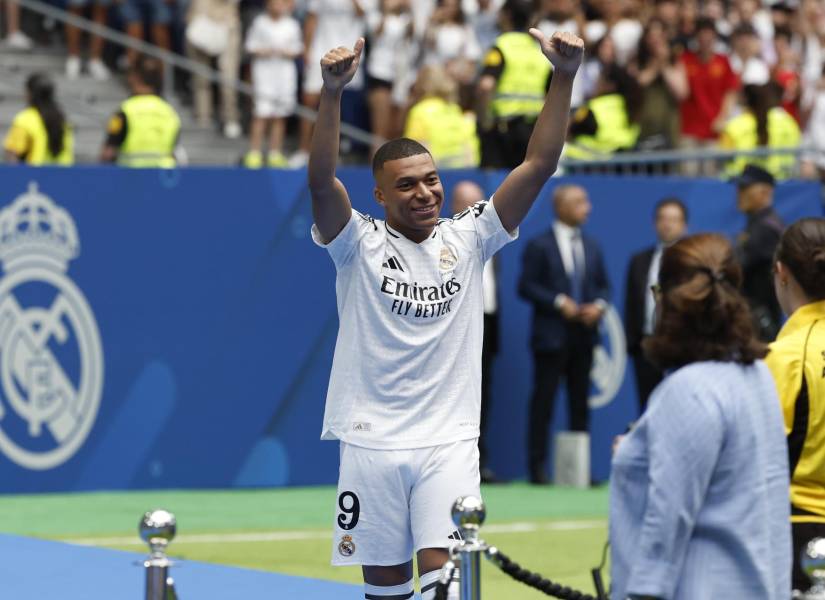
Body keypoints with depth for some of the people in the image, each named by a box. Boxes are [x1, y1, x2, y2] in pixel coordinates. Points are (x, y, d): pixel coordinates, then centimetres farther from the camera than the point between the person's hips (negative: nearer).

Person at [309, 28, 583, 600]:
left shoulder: (467, 240, 4)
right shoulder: (360, 245, -2)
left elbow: (539, 165, -2)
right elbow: (322, 183, -19)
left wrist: (565, 78, -13)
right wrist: (332, 93, -34)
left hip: (449, 444, 1)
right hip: (372, 442, 0)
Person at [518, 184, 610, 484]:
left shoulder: (591, 246, 14)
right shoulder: (539, 246, -3)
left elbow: (603, 285, 16)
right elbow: (526, 286, -8)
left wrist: (599, 305, -5)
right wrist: (559, 303, -16)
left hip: (583, 335, 5)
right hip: (551, 335, -5)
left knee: (580, 403, 7)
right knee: (543, 401, -4)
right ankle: (537, 467, -1)